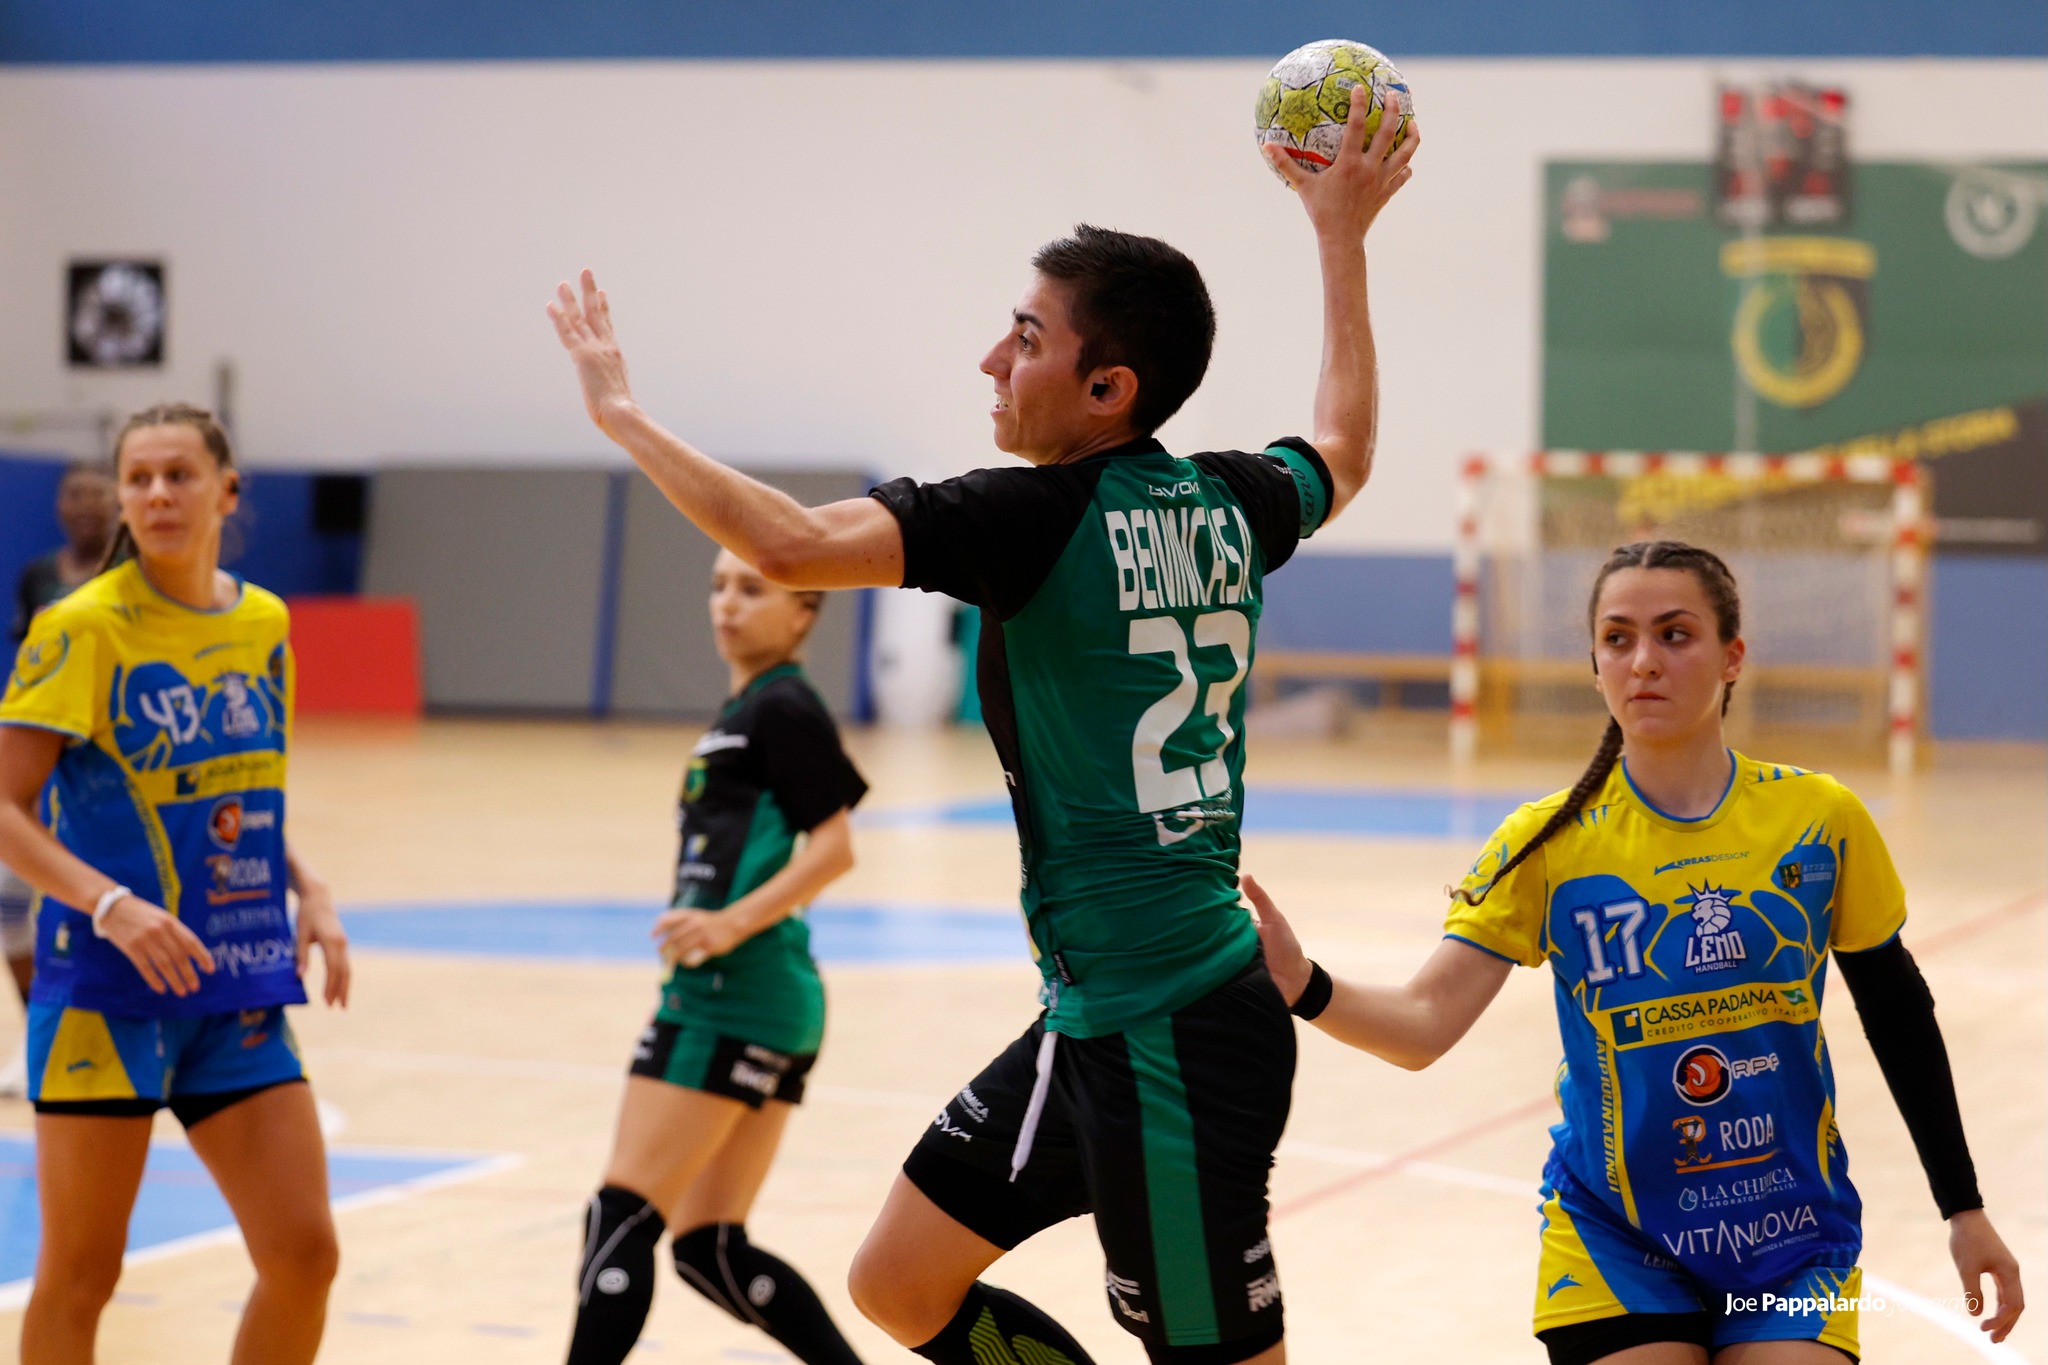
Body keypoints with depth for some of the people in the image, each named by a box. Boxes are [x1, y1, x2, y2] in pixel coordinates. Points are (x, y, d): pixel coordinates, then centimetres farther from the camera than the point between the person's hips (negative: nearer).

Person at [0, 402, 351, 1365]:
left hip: (238, 994, 5)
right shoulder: (83, 627, -8)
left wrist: (311, 893, 5)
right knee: (79, 1275, 1)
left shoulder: (265, 623, 9)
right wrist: (112, 905, -25)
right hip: (106, 988, -5)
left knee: (305, 1253, 1)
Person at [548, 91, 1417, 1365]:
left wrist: (623, 411, -13)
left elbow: (794, 546, -26)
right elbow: (1346, 451, 31)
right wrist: (1343, 237, 38)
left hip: (1168, 1042, -9)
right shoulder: (1229, 505, 7)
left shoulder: (1043, 515, -16)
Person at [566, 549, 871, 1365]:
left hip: (730, 996, -10)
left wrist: (732, 923, -24)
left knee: (623, 1219, -9)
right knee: (711, 1250, 9)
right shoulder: (746, 710, 22)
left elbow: (834, 844, -16)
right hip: (765, 1002, 10)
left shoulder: (783, 707, -7)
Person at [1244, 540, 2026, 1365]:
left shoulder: (1819, 819, -6)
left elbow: (1899, 1017, 6)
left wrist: (1964, 1210, 9)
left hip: (1792, 1244, 1)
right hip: (1617, 1245, 0)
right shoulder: (1550, 841, -8)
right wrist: (1304, 987, -37)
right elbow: (1426, 1021, -17)